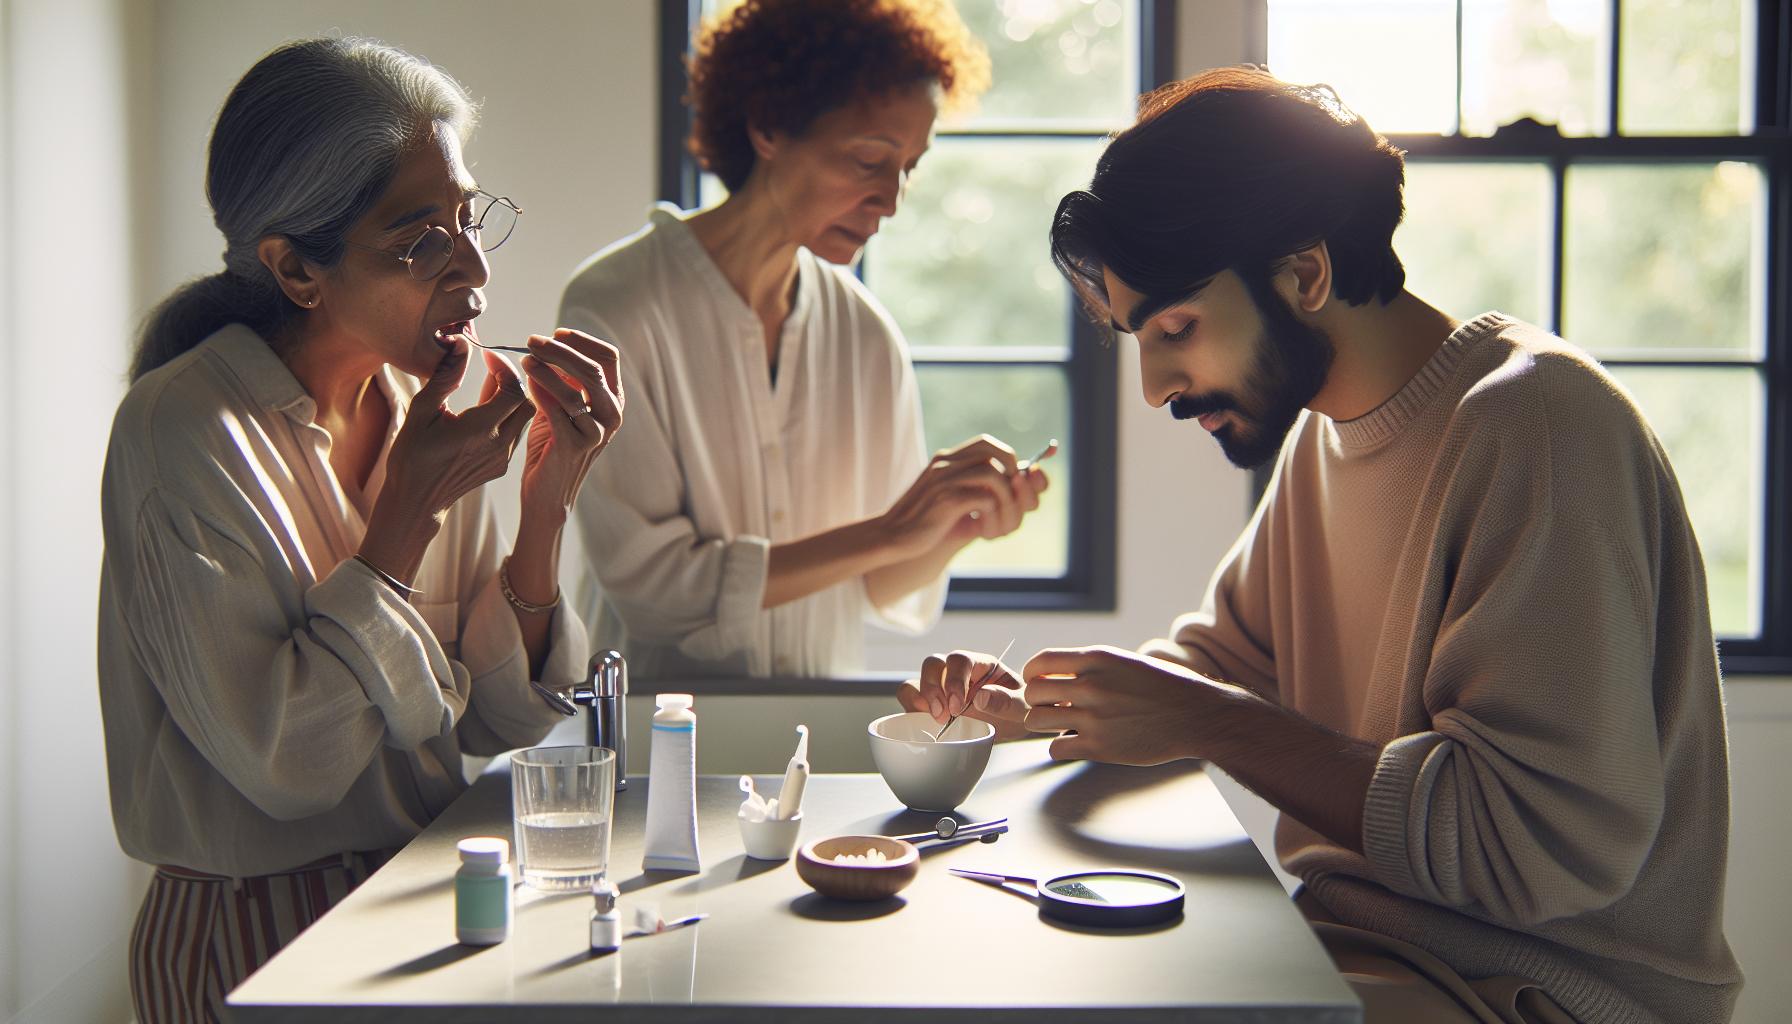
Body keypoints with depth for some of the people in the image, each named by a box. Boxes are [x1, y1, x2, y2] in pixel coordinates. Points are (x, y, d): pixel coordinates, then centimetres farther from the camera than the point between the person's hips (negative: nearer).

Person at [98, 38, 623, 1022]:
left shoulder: (425, 411, 3)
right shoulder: (183, 432, -16)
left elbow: (493, 720, 1)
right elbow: (283, 765, -20)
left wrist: (547, 502, -11)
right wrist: (410, 512, -19)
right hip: (262, 936, -6)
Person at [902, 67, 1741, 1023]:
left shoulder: (1536, 423, -19)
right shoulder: (1324, 427, 9)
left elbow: (1551, 846, -25)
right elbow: (1220, 654, 22)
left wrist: (1204, 721, -21)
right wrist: (1034, 706, 3)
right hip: (1355, 938, 8)